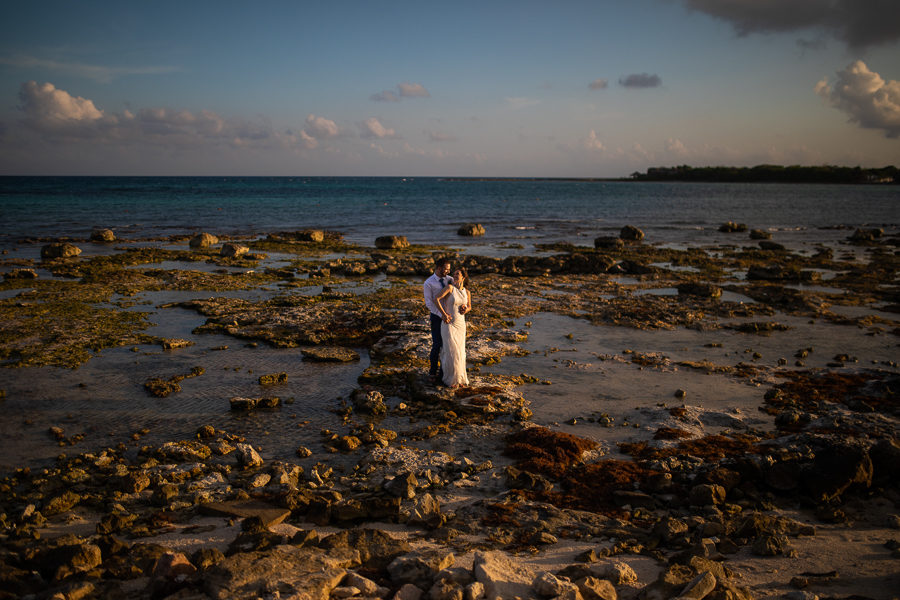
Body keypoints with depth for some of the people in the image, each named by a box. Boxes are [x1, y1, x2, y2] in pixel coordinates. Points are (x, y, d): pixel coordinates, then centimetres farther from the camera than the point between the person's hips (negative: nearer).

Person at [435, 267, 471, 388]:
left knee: (460, 352, 9)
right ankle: (450, 379, 9)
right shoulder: (450, 287, -10)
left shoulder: (467, 292, 5)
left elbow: (469, 307, 19)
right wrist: (444, 314, -19)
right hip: (449, 324, -4)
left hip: (460, 324, 5)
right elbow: (436, 299, -19)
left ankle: (460, 378, 23)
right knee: (451, 352, -5)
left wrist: (465, 310, -4)